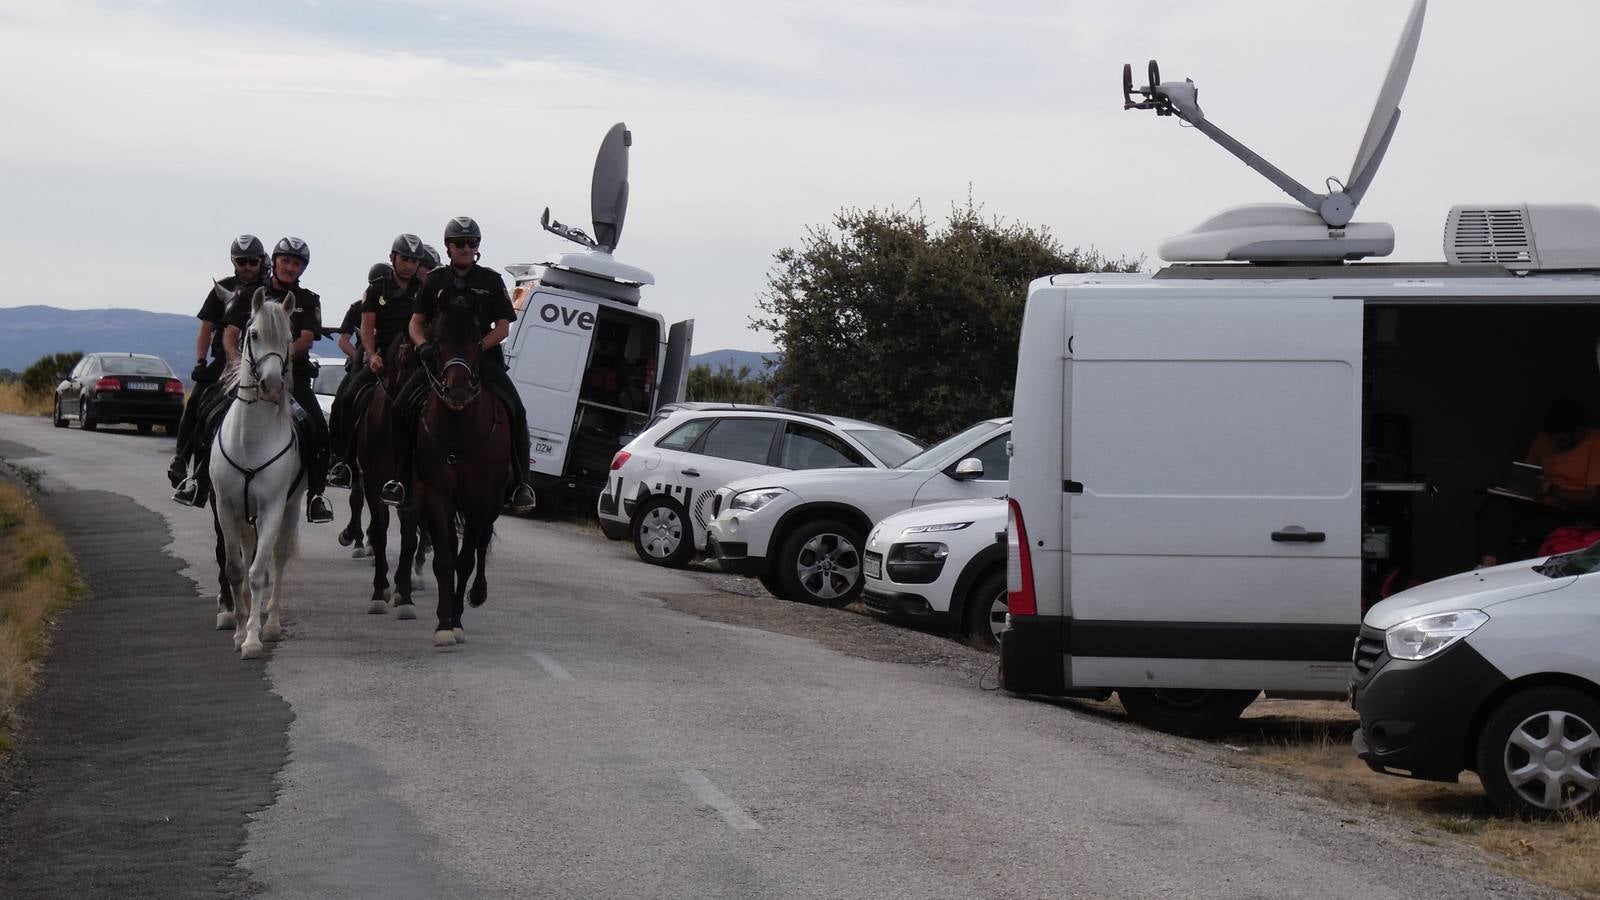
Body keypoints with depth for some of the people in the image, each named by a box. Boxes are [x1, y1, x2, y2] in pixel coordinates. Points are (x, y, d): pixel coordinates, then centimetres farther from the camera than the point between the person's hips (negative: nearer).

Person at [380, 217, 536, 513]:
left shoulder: (491, 281, 6)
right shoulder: (436, 281, 11)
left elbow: (502, 328, 1)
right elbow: (416, 322, 11)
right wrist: (424, 346, -12)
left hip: (483, 356, -1)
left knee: (516, 412, -20)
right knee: (402, 408, -16)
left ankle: (520, 483, -9)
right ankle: (401, 478, -6)